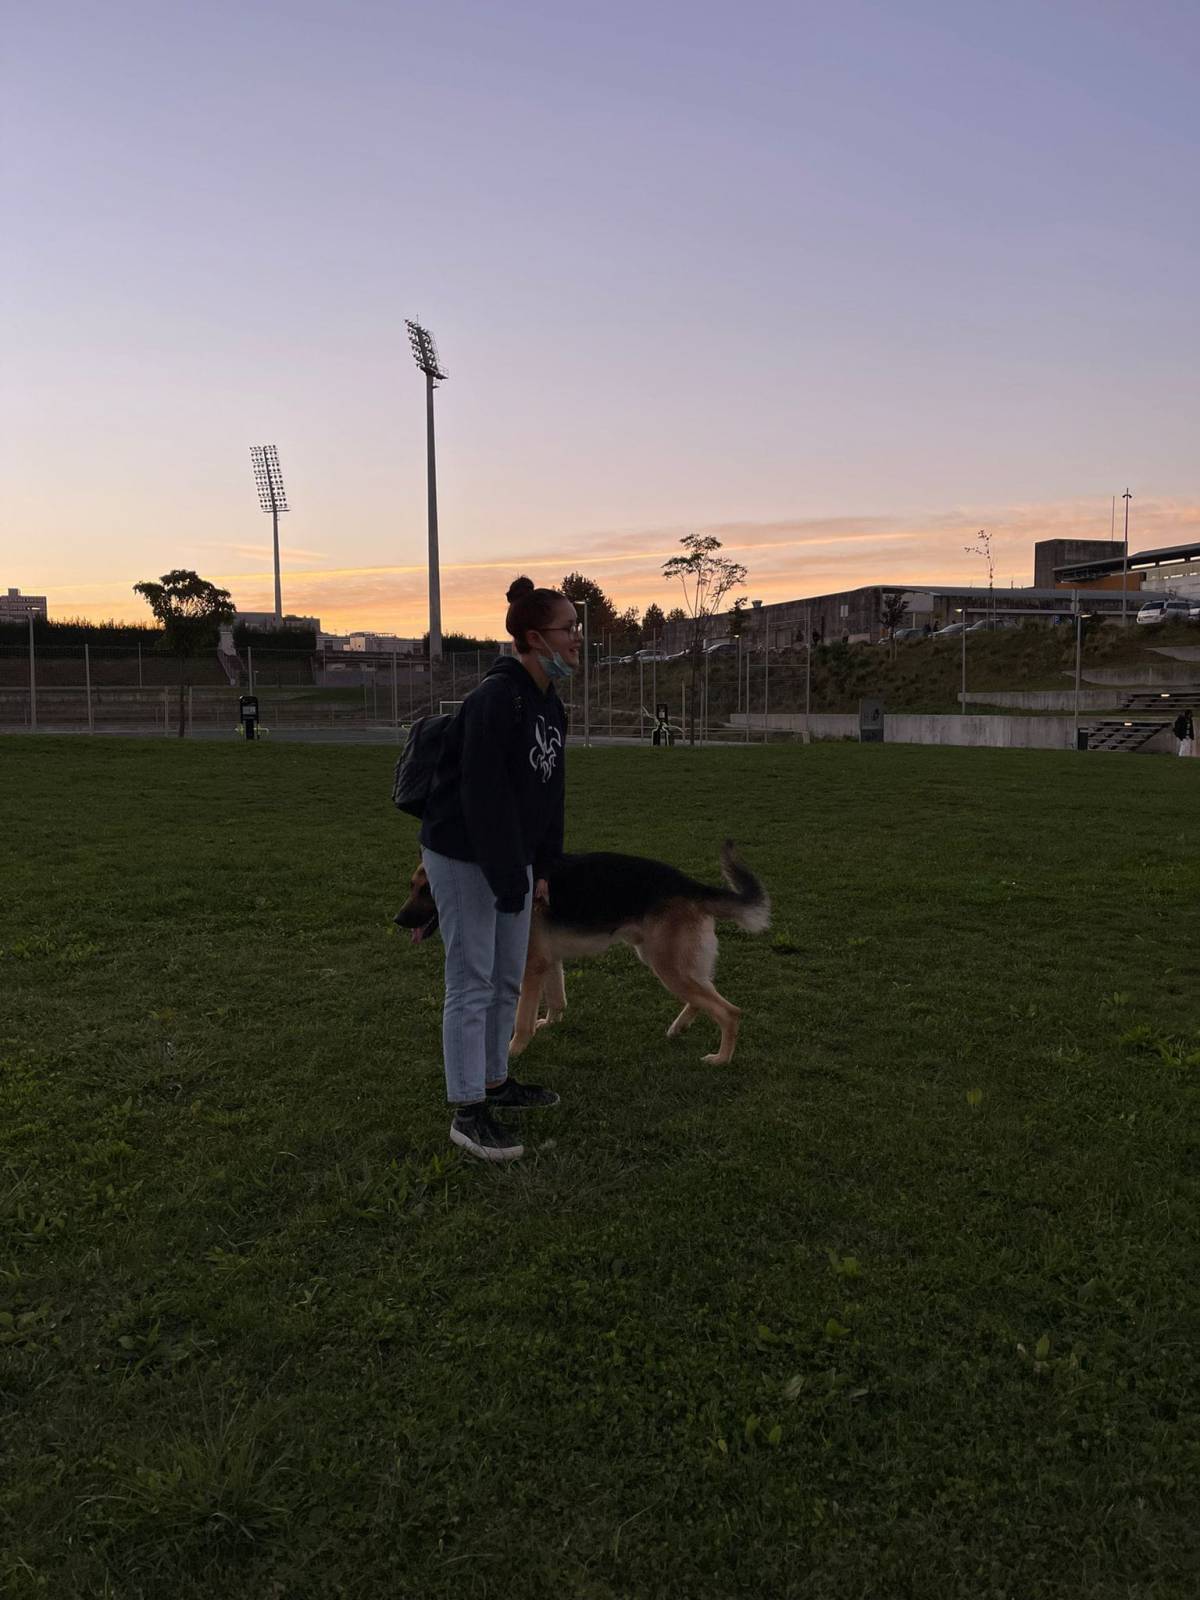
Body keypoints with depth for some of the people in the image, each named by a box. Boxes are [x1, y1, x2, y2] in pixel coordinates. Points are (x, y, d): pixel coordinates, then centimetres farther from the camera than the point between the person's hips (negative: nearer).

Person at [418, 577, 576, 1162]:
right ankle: (468, 1113, 7)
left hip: (511, 856, 9)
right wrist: (511, 880, -24)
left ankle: (495, 1083, 33)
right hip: (464, 857, -9)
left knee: (508, 979, 17)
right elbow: (484, 797, -25)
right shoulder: (495, 698, -21)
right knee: (472, 983, -3)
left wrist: (541, 868, 11)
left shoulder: (550, 704, 7)